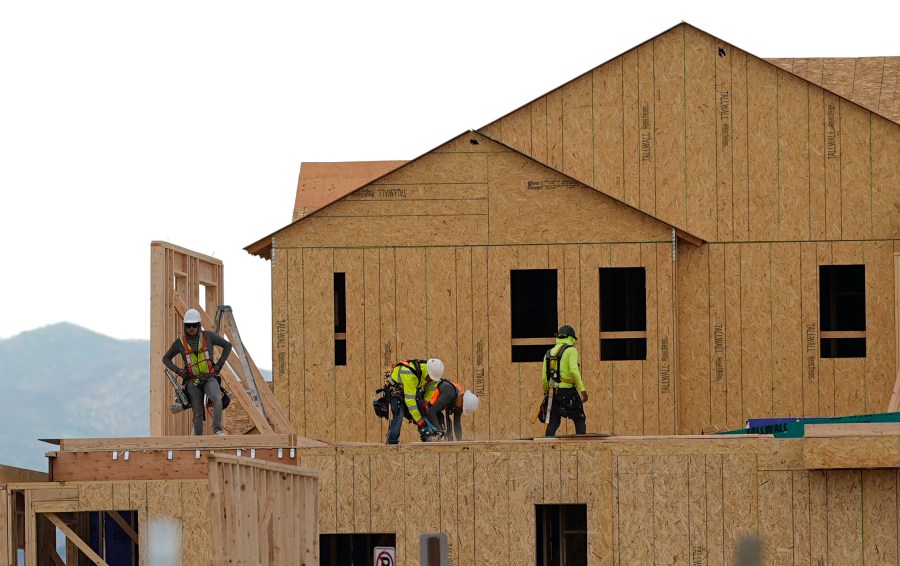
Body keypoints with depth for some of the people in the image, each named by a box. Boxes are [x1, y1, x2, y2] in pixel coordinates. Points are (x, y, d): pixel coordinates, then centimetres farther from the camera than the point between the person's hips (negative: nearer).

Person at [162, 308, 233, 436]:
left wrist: (219, 365, 4)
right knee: (198, 412, 0)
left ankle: (217, 430, -30)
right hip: (192, 381, 1)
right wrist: (178, 371, 0)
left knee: (217, 399, -30)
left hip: (210, 378, -1)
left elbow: (227, 346, 12)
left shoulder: (208, 336, 1)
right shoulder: (180, 342, 3)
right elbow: (166, 358, 15)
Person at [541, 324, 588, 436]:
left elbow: (544, 377, 12)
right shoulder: (571, 350, -4)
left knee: (553, 423, 7)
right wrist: (582, 390, -18)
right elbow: (574, 370, -18)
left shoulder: (549, 353, 13)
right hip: (568, 391, -5)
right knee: (580, 420, 6)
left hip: (554, 392, 5)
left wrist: (546, 392, 24)